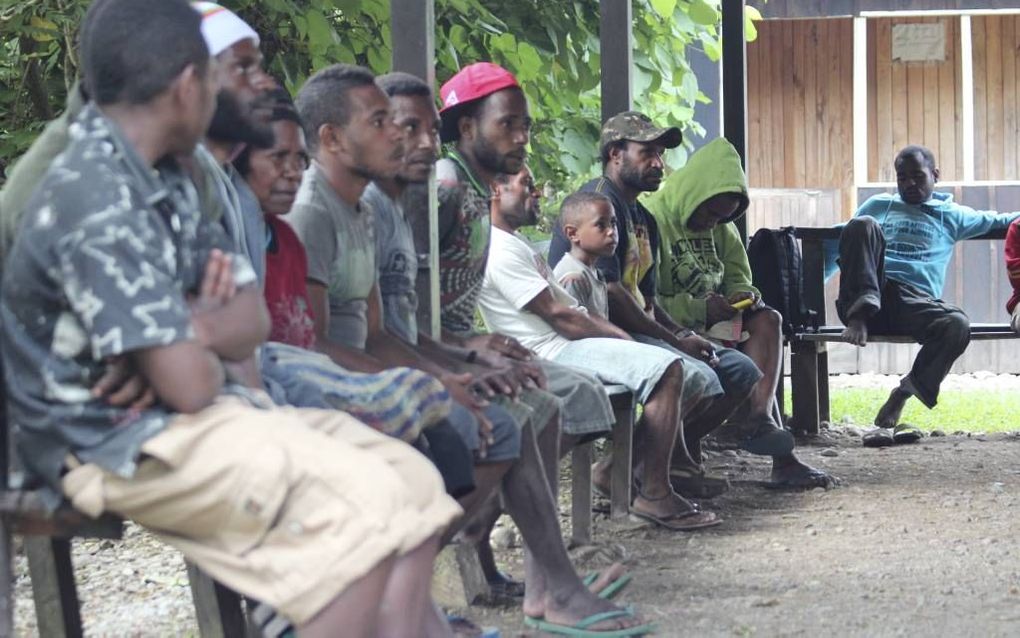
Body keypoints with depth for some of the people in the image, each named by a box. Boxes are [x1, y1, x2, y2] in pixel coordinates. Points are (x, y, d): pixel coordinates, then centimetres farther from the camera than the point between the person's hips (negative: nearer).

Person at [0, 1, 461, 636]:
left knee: (414, 482, -1)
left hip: (178, 417, 10)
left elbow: (253, 321, 9)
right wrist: (207, 345, 0)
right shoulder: (97, 204, -21)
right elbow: (187, 385, -23)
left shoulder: (163, 181, 10)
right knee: (365, 504, -22)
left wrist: (195, 330, -13)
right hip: (117, 444, -10)